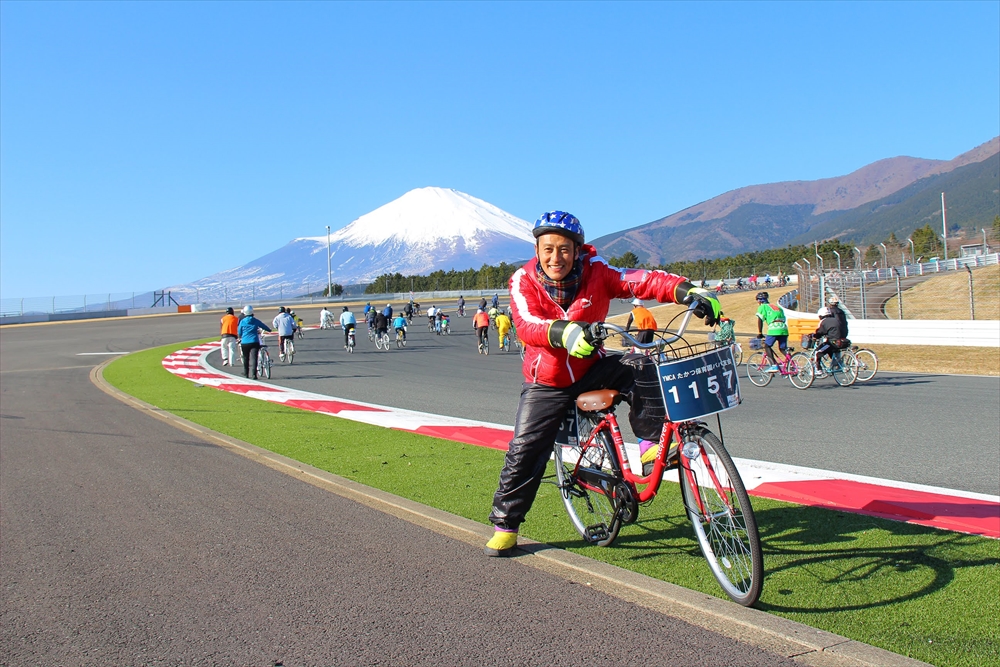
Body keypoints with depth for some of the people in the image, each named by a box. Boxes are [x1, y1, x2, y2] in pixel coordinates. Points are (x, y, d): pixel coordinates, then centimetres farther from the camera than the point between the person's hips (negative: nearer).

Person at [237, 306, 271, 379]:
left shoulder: (242, 321, 2)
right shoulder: (255, 321, 2)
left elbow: (239, 333, 9)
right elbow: (264, 326, 18)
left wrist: (240, 337, 32)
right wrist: (269, 330, 39)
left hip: (244, 343, 1)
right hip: (254, 342, -1)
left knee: (246, 358, 14)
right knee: (254, 358, -7)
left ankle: (246, 374, 25)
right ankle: (254, 374, -20)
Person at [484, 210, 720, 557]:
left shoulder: (595, 272, -13)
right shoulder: (524, 281, -16)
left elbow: (642, 280, -27)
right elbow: (527, 326, -34)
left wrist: (688, 291, -44)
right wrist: (564, 332, -55)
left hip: (590, 368, 1)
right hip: (546, 382, -1)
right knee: (524, 450, -3)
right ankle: (504, 525, 15)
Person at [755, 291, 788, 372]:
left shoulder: (762, 307, 13)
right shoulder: (776, 306, 31)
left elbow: (760, 321, 5)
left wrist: (759, 333, 11)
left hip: (774, 328, -6)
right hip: (784, 328, 6)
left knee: (767, 346, 7)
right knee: (783, 349, 14)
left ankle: (774, 365, -6)